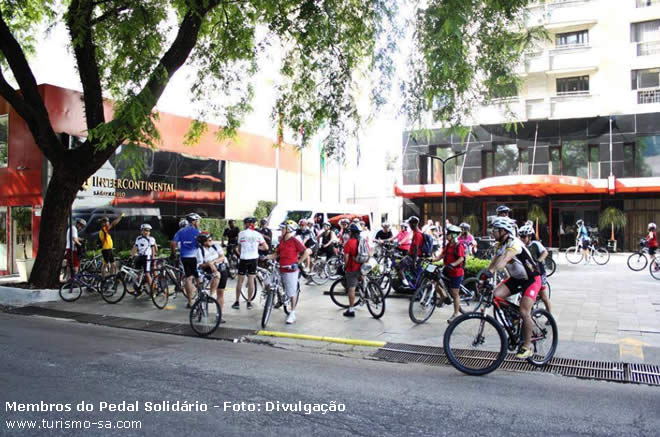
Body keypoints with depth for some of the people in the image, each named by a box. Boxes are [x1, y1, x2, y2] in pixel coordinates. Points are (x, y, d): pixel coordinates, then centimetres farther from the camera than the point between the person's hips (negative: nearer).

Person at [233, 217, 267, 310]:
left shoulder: (241, 233, -1)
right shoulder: (258, 234, 2)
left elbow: (239, 248, 6)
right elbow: (265, 247, 4)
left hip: (243, 259, -1)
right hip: (254, 259, 2)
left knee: (240, 281, 7)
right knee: (251, 281, 8)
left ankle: (237, 302, 11)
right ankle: (249, 302, 12)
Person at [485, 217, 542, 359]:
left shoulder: (514, 243, -27)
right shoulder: (499, 245, 2)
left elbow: (504, 259, -46)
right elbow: (494, 261, -6)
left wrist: (490, 272, -61)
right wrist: (483, 277, -21)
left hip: (531, 279, -8)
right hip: (516, 278, 8)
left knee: (524, 312, -17)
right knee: (495, 294, -14)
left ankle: (527, 347, -1)